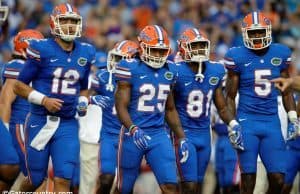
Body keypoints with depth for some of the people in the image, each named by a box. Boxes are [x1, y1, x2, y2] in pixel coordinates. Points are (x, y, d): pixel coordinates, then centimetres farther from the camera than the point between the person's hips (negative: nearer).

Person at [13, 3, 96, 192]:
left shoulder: (85, 53, 6)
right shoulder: (42, 49, -9)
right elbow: (19, 86, -5)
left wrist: (83, 103, -1)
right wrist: (43, 100, -17)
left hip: (68, 125, 3)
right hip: (40, 121, -3)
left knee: (64, 179, -8)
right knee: (35, 180, 7)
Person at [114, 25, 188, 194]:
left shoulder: (169, 71, 8)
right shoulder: (130, 69, -9)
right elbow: (121, 107, -13)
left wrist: (182, 137, 13)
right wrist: (133, 130, -29)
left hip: (159, 135, 4)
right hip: (134, 134, -4)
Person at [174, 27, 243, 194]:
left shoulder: (215, 72, 3)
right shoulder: (177, 73, -14)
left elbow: (222, 108, 10)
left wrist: (233, 124, -8)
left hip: (204, 135, 6)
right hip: (184, 134, -6)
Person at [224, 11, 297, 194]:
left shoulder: (280, 54, 6)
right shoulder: (238, 57, -3)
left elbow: (286, 91, 14)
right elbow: (230, 96, 2)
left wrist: (293, 117, 4)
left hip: (272, 123, 3)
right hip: (247, 122, -3)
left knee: (278, 179, -2)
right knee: (248, 179, -4)